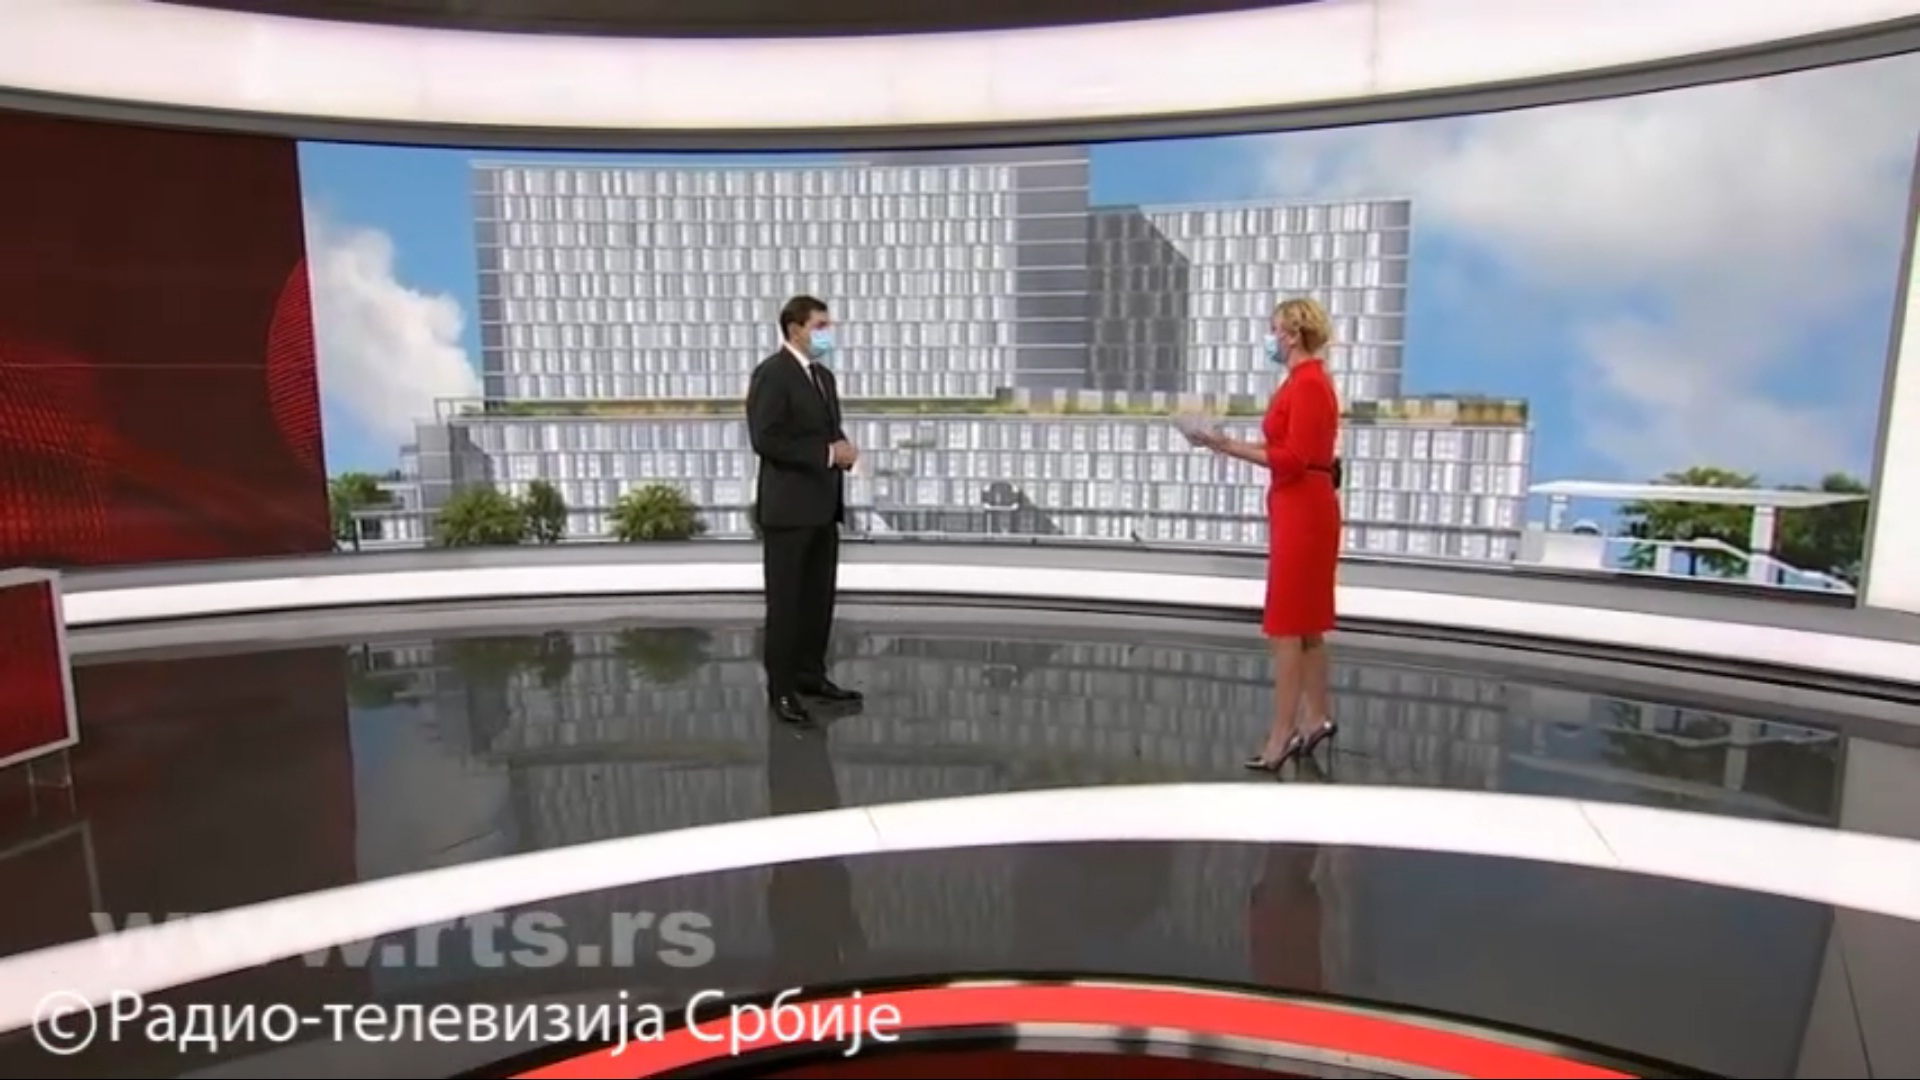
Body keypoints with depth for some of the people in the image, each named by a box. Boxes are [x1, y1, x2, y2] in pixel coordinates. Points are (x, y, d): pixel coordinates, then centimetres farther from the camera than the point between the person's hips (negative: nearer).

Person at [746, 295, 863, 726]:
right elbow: (766, 439, -20)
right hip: (788, 507, -8)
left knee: (819, 597, 12)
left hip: (823, 505, 8)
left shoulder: (823, 376, 16)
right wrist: (827, 454, -18)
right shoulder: (771, 374, -11)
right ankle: (781, 688, 8)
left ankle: (811, 674, 24)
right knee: (786, 600, -1)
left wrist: (844, 449, -1)